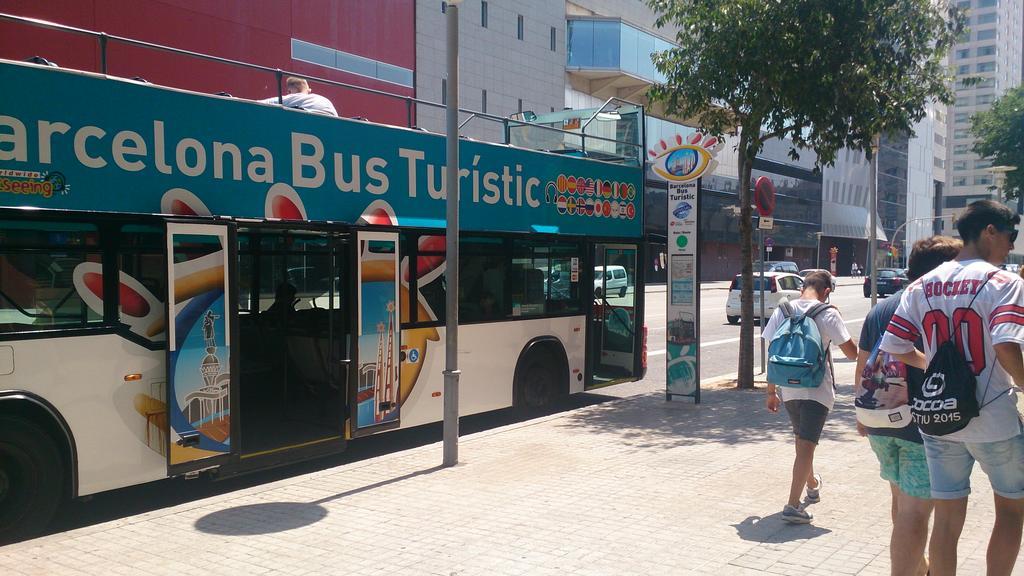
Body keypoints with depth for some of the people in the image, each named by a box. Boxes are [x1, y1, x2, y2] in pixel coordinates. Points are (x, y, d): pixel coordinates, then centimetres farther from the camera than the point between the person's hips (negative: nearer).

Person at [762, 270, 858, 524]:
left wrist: (771, 391, 11)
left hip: (788, 389, 5)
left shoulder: (782, 310, 2)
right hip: (816, 389, -5)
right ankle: (793, 505, -10)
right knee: (806, 445, -4)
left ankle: (812, 484, 46)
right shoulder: (828, 314, -9)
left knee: (802, 439, 24)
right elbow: (852, 353, -6)